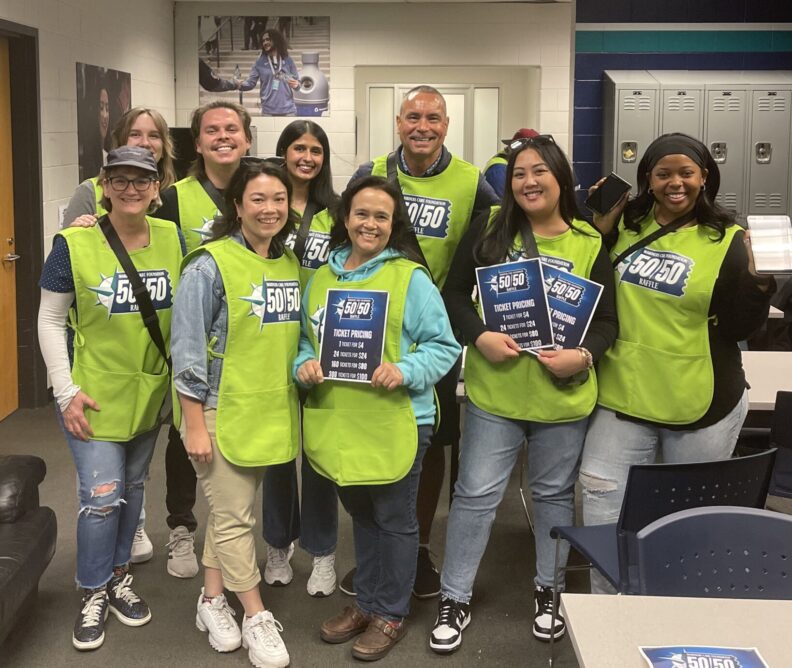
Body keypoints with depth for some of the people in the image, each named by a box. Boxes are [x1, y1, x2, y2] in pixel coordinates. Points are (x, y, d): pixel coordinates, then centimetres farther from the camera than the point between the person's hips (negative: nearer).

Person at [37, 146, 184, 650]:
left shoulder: (172, 240, -3)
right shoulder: (74, 244, -13)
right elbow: (50, 321, -7)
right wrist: (66, 391, -11)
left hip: (150, 392, 4)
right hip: (95, 394, -4)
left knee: (132, 489, 17)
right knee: (102, 498, -4)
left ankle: (119, 576, 36)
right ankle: (94, 594, 18)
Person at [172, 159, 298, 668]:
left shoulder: (291, 264, 7)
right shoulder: (211, 264, -13)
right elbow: (188, 349, -14)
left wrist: (308, 366, 7)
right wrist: (195, 425, -15)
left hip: (273, 411, 6)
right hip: (223, 411, -6)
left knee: (229, 511, 17)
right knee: (234, 517, 3)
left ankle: (213, 600, 32)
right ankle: (257, 619, 16)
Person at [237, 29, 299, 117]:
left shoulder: (288, 60, 6)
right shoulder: (260, 62, 4)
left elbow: (297, 81, 8)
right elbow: (250, 82, 1)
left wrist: (296, 84, -15)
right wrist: (241, 85, -19)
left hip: (288, 110, 0)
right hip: (268, 111, 0)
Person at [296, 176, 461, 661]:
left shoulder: (411, 278, -8)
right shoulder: (321, 278, 8)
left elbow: (443, 346, -8)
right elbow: (307, 339, 15)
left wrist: (406, 371, -24)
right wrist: (305, 365, -6)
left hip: (395, 423, -5)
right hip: (337, 423, 5)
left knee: (394, 519, 9)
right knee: (361, 515, 21)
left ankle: (391, 614, 25)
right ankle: (367, 603, 37)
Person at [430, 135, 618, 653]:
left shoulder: (591, 244, -2)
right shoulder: (489, 231, -2)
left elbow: (607, 320, 0)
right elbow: (455, 293, 0)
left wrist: (584, 355, -19)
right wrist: (480, 336, -16)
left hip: (564, 395, 1)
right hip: (494, 391, 0)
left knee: (555, 494, 16)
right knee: (476, 494, 6)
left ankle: (549, 590, 37)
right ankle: (455, 600, 21)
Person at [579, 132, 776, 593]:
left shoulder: (726, 241, -7)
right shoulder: (624, 225, 2)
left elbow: (739, 328, -7)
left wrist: (760, 283, -25)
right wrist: (597, 229, -3)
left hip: (700, 404, -2)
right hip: (625, 395, 3)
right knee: (604, 503, 3)